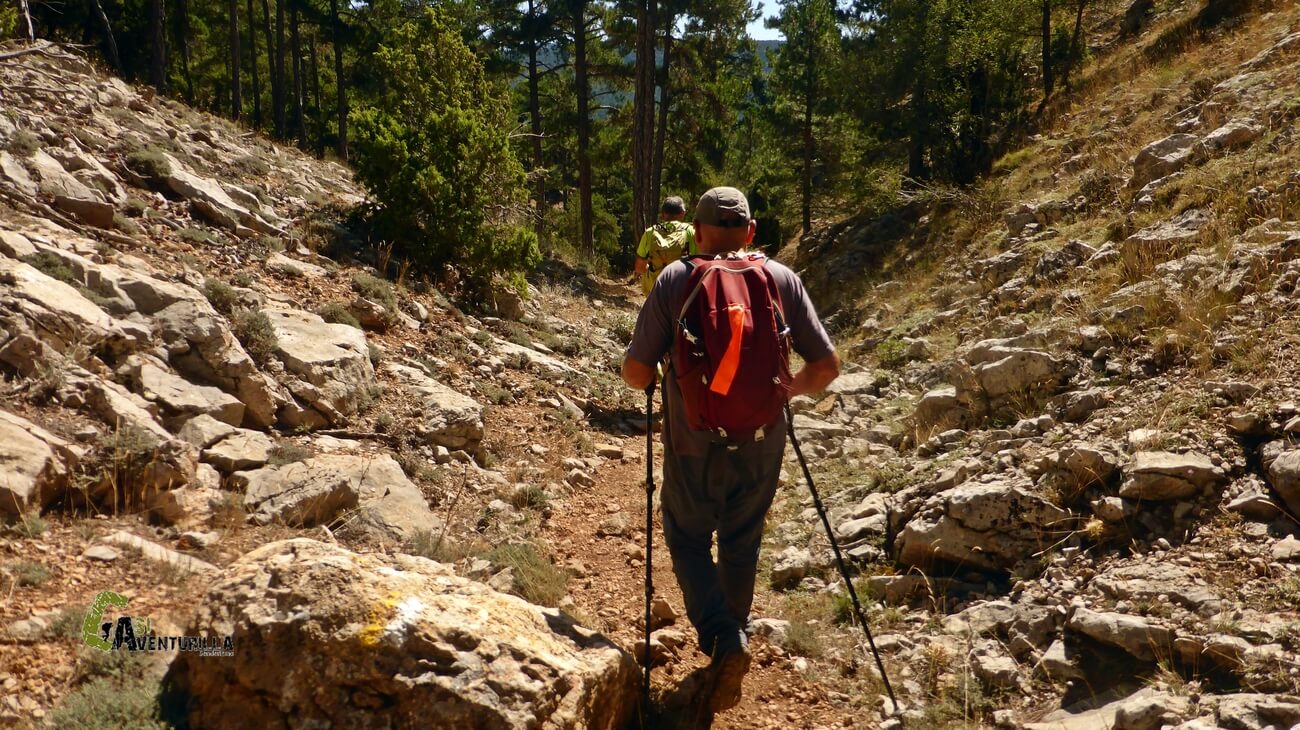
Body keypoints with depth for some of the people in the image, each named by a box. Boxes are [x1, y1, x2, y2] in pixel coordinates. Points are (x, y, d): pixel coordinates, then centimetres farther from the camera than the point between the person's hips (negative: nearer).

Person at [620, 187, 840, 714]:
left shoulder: (674, 280, -8)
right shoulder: (782, 279, -3)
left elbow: (635, 372, -10)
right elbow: (826, 366, -3)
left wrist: (658, 386, 12)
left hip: (694, 444, -2)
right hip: (761, 442, 2)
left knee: (688, 539, 17)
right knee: (741, 545, 21)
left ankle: (722, 637, -2)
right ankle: (732, 639, 36)